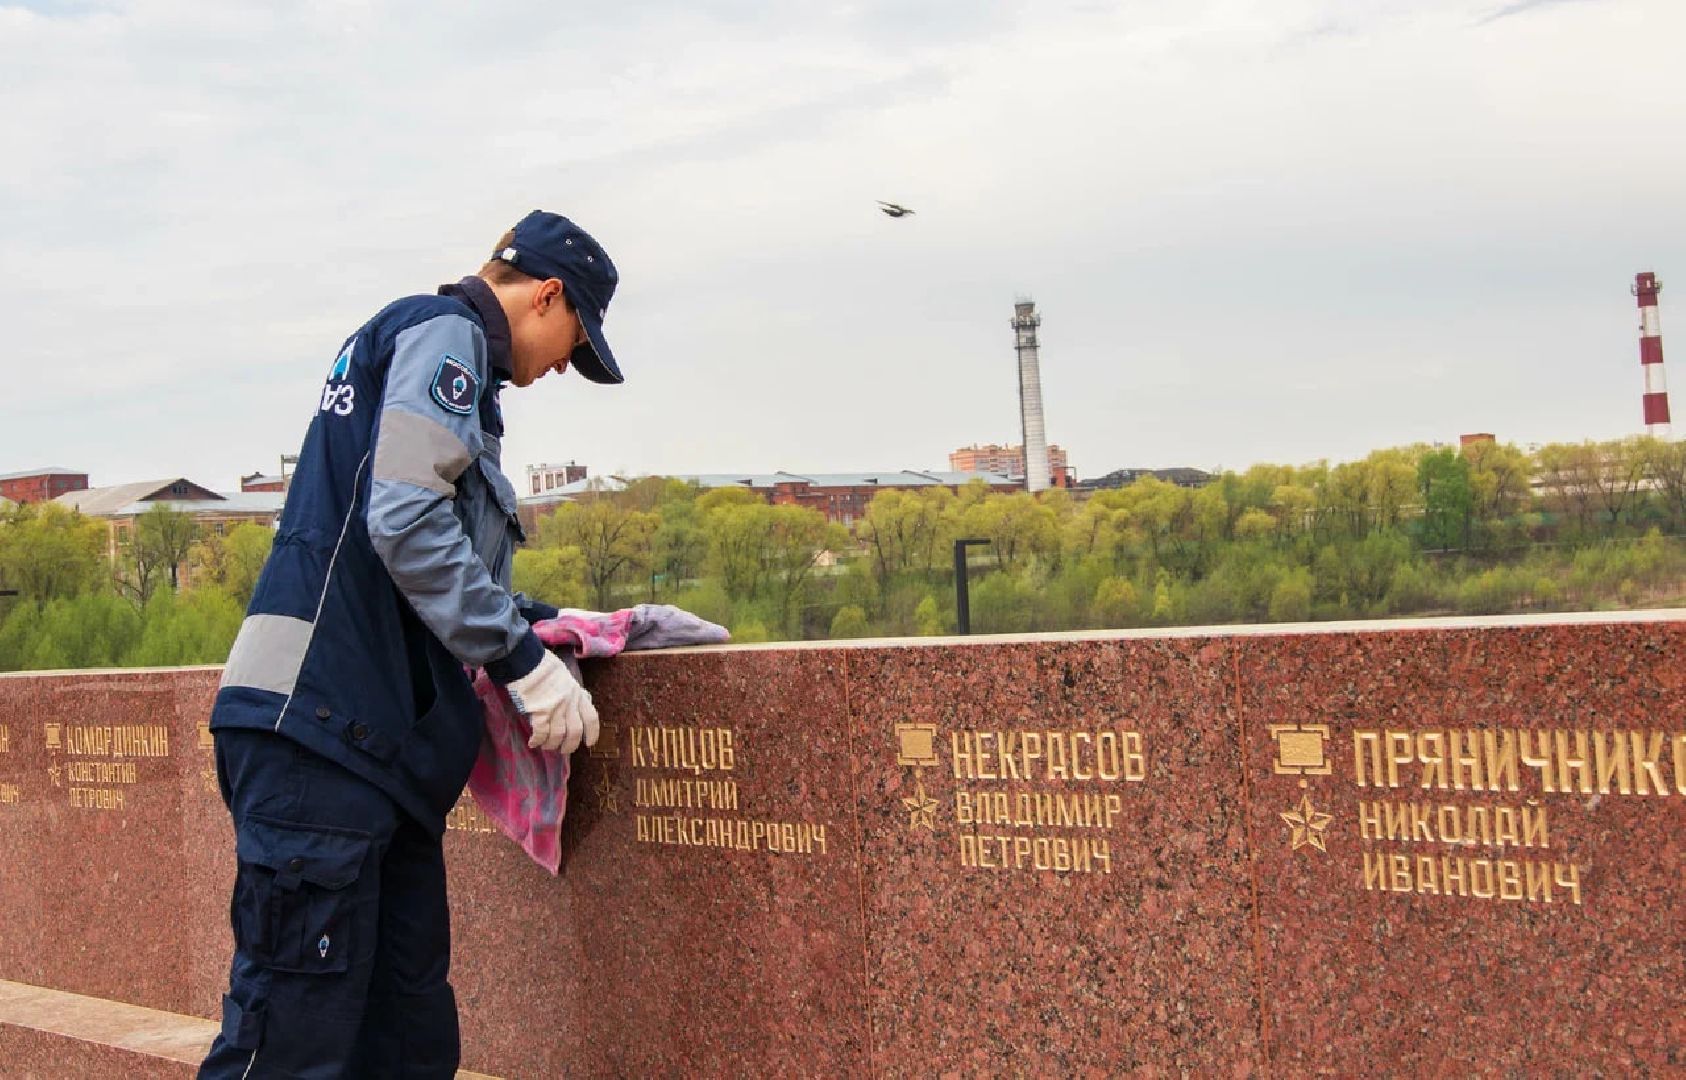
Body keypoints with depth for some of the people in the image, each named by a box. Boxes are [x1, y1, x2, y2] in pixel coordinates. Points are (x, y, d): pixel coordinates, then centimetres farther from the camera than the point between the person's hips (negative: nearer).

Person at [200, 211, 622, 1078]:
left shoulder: (404, 341, 27)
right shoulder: (444, 333, -2)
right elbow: (407, 522, -16)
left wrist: (538, 621, 23)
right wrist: (524, 662, -10)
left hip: (374, 734, 10)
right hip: (321, 720, -10)